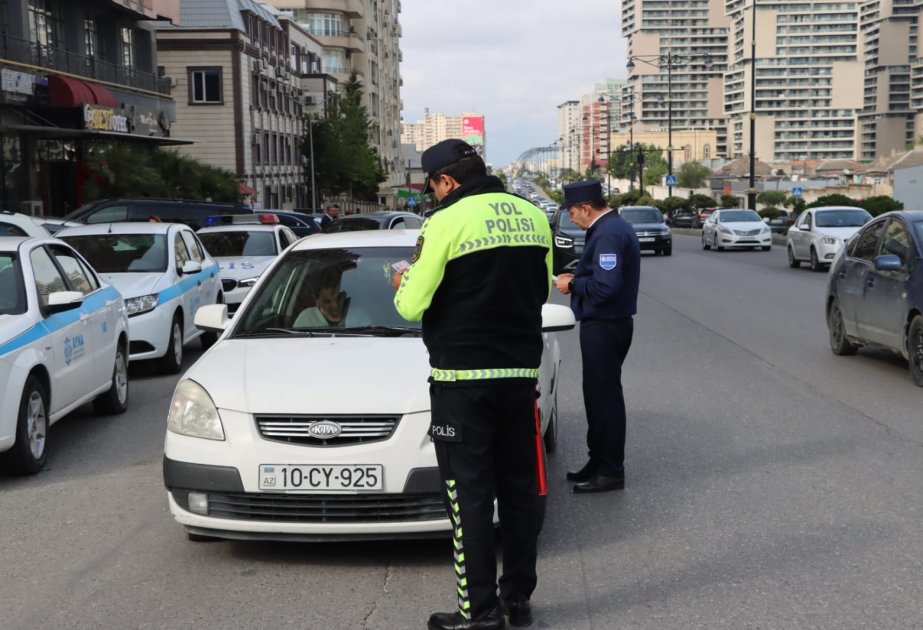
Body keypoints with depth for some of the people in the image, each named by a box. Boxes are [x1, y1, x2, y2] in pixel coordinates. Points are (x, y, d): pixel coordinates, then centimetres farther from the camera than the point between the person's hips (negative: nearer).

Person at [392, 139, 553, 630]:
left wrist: (402, 284, 10)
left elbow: (413, 306, -11)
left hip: (464, 377, -6)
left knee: (470, 494, 1)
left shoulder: (446, 222, -12)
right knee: (518, 487, 14)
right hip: (521, 370, 6)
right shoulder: (533, 217, 7)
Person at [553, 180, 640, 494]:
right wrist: (578, 277, 10)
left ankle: (610, 472, 7)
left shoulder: (608, 234, -21)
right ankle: (599, 462, 29)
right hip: (606, 324, 11)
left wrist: (573, 285, -13)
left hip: (604, 327, -11)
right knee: (598, 395, 18)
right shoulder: (615, 226, 12)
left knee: (604, 398, -2)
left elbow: (606, 287, -27)